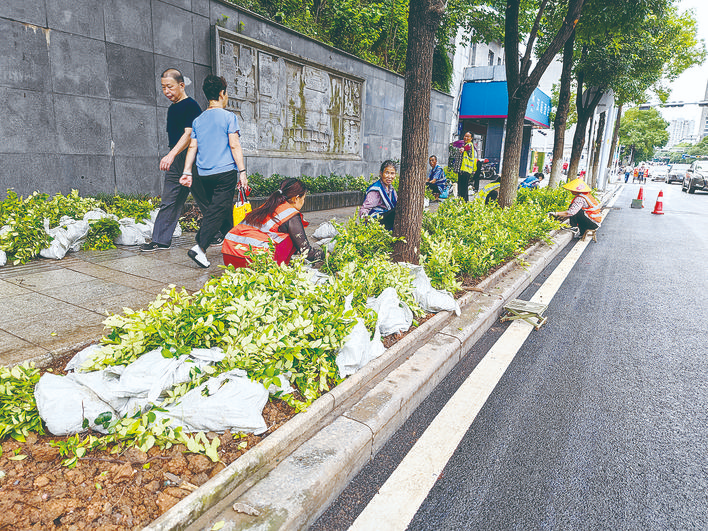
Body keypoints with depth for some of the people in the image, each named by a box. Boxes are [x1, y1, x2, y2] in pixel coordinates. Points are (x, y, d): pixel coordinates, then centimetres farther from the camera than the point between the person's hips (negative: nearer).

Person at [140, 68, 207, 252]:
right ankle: (161, 240, 9)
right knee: (169, 201, 6)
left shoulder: (191, 106, -10)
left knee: (203, 200, 0)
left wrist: (171, 155, -32)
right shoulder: (172, 108, 18)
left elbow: (189, 134, -22)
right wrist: (171, 157, 21)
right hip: (174, 161, 9)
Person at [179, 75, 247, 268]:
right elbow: (234, 145, -8)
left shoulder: (198, 120, 12)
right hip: (225, 172, -6)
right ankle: (200, 247, -17)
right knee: (218, 210, -6)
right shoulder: (228, 117, -3)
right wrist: (242, 171, -7)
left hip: (204, 174, 6)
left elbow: (192, 147, 8)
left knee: (222, 209, 18)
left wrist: (186, 172, 9)